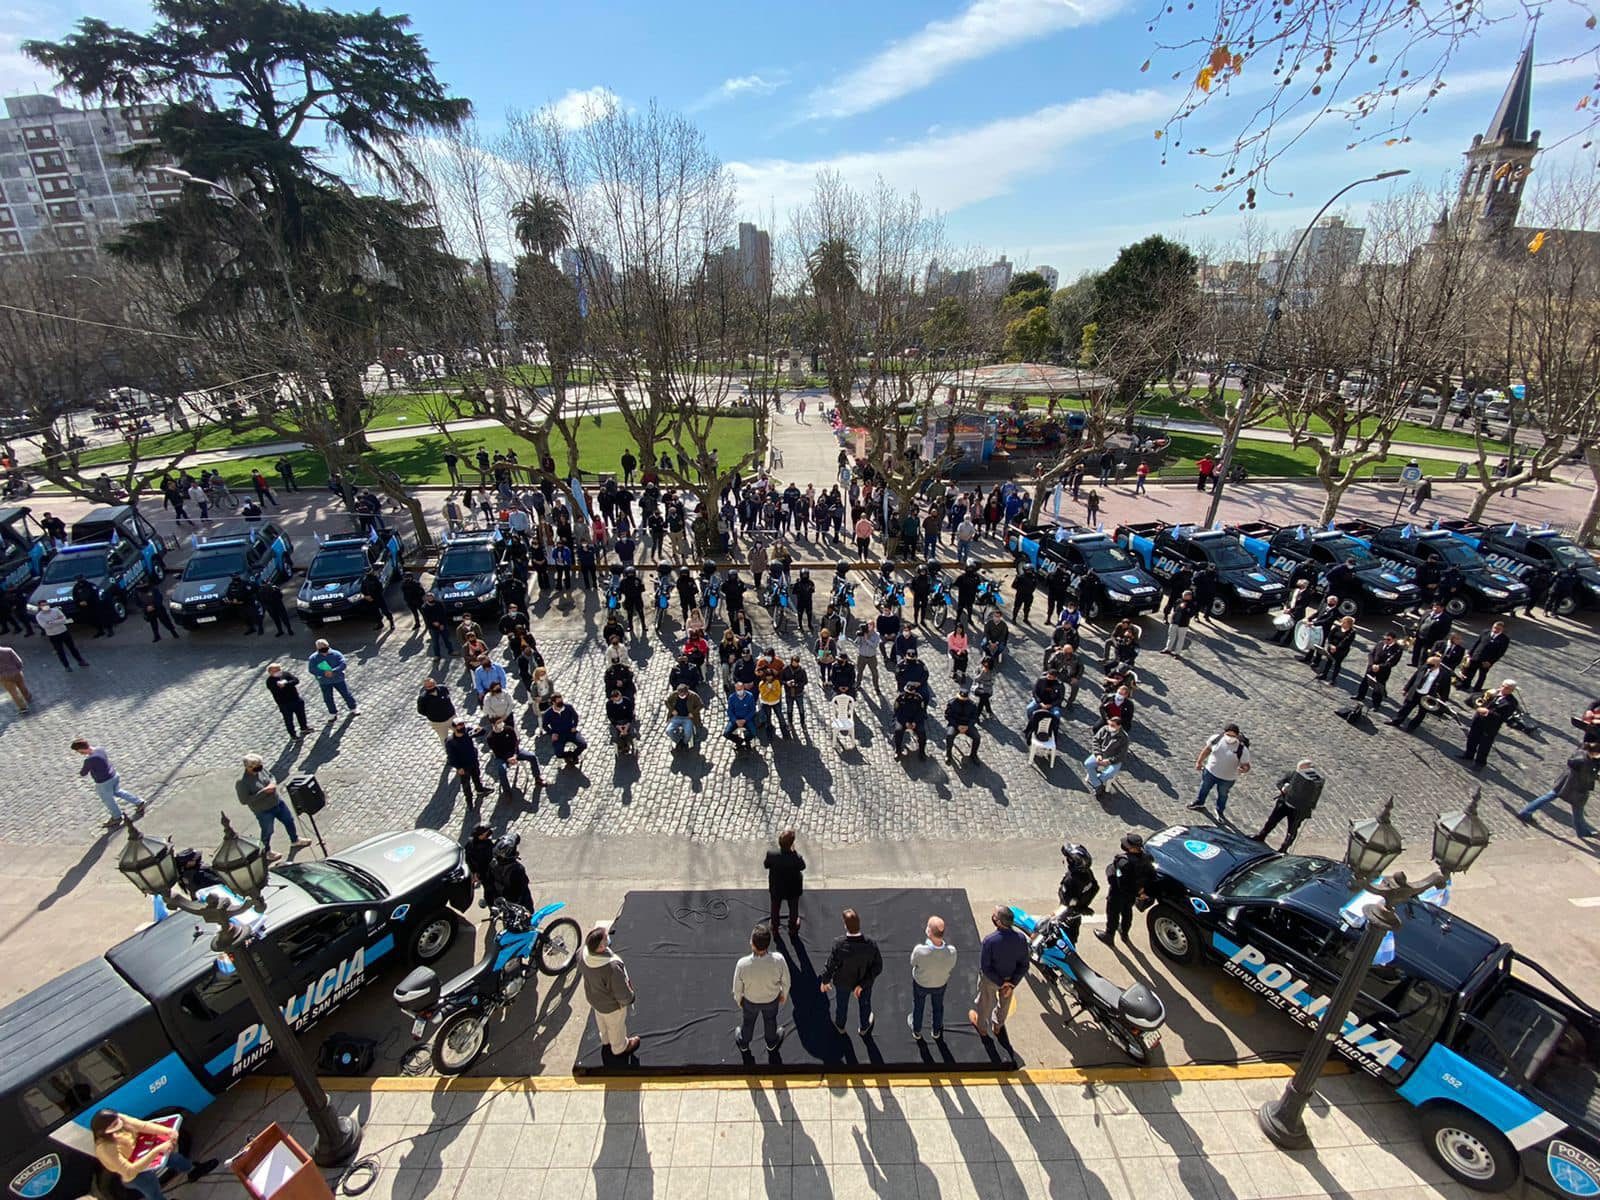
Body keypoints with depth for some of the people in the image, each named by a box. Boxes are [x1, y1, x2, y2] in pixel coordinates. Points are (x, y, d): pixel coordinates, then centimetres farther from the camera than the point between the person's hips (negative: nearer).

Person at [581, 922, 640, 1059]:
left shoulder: (584, 953, -29)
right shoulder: (612, 967, -48)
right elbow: (622, 993, -30)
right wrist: (629, 999, -7)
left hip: (592, 997, 5)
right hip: (611, 1005, -5)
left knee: (601, 1021, 35)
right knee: (616, 1026, 27)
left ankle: (606, 1040, 64)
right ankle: (620, 1048, 55)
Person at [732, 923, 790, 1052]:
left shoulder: (742, 964, -42)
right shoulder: (779, 960, -40)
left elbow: (737, 987, -20)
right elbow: (786, 981, -18)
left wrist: (738, 999, 4)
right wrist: (784, 993, 6)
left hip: (750, 999, 0)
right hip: (771, 998, 0)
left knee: (747, 1021, 33)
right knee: (770, 1019, 34)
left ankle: (743, 1042, 62)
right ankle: (771, 1042, 62)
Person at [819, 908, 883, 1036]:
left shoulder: (839, 944, -38)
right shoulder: (871, 944, -34)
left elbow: (830, 966, -23)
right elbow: (877, 967, -26)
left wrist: (825, 981, -4)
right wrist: (862, 984, -17)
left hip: (843, 982, 0)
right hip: (864, 981, 1)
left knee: (841, 1003, 32)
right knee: (864, 1003, 32)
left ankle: (840, 1025, 60)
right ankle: (863, 1027, 59)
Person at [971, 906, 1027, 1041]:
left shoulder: (990, 941, -38)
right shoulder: (1021, 938, -27)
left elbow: (985, 967, -27)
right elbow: (1024, 965, -18)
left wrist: (1001, 983, -14)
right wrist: (1012, 984, -13)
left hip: (990, 979, -3)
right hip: (1011, 978, 3)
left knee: (985, 1002, 27)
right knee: (1004, 1002, 32)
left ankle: (981, 1026, 55)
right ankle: (998, 1025, 59)